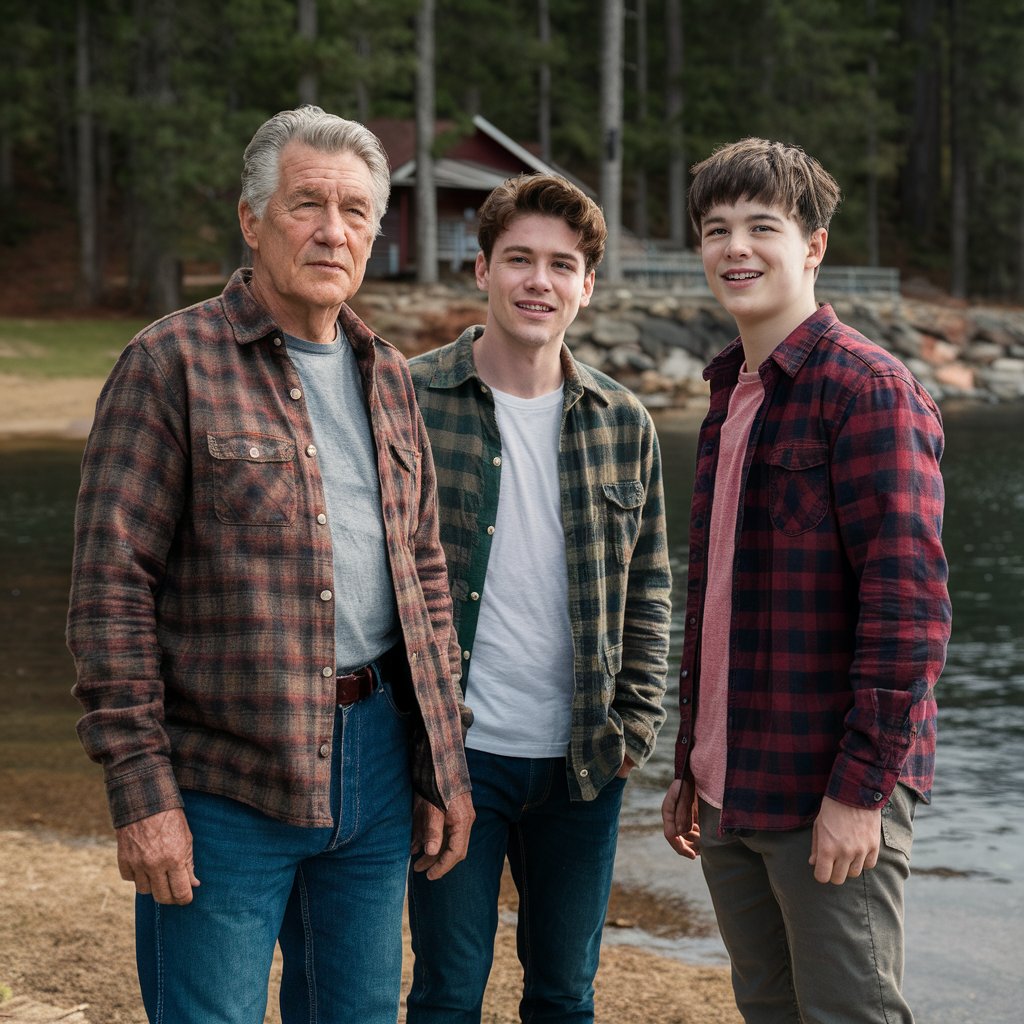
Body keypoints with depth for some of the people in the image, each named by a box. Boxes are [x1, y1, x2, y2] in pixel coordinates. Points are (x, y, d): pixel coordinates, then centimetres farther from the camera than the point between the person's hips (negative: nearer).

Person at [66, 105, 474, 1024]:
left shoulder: (386, 376, 13)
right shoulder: (173, 364, -7)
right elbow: (112, 588, -11)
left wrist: (443, 765, 11)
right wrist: (142, 789, -15)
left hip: (376, 765, 6)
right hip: (225, 784, -6)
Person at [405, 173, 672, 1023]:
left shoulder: (624, 423, 6)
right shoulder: (409, 403, -5)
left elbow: (648, 586, 12)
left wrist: (637, 722, 3)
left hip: (583, 760, 3)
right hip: (454, 756, -3)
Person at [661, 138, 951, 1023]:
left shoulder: (869, 389, -12)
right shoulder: (731, 395, 15)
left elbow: (909, 605, -17)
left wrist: (862, 788, -20)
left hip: (832, 792, -8)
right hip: (732, 796, 8)